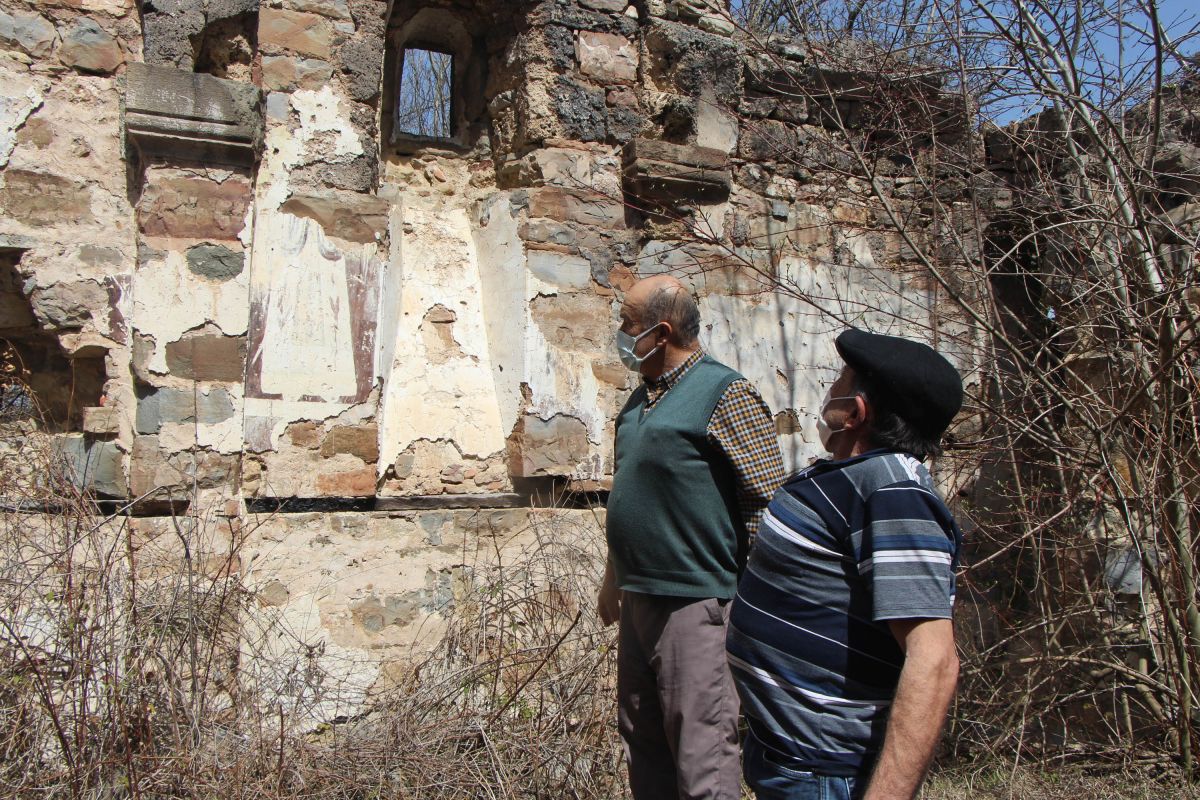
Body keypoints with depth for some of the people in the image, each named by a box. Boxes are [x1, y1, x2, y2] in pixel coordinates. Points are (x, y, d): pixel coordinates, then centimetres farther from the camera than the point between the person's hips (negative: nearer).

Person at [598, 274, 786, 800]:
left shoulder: (725, 395, -12)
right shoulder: (640, 399, 14)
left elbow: (769, 502, -15)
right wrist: (615, 577, 24)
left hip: (694, 602, -9)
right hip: (637, 598, 9)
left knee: (702, 757, -4)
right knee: (642, 743, 17)